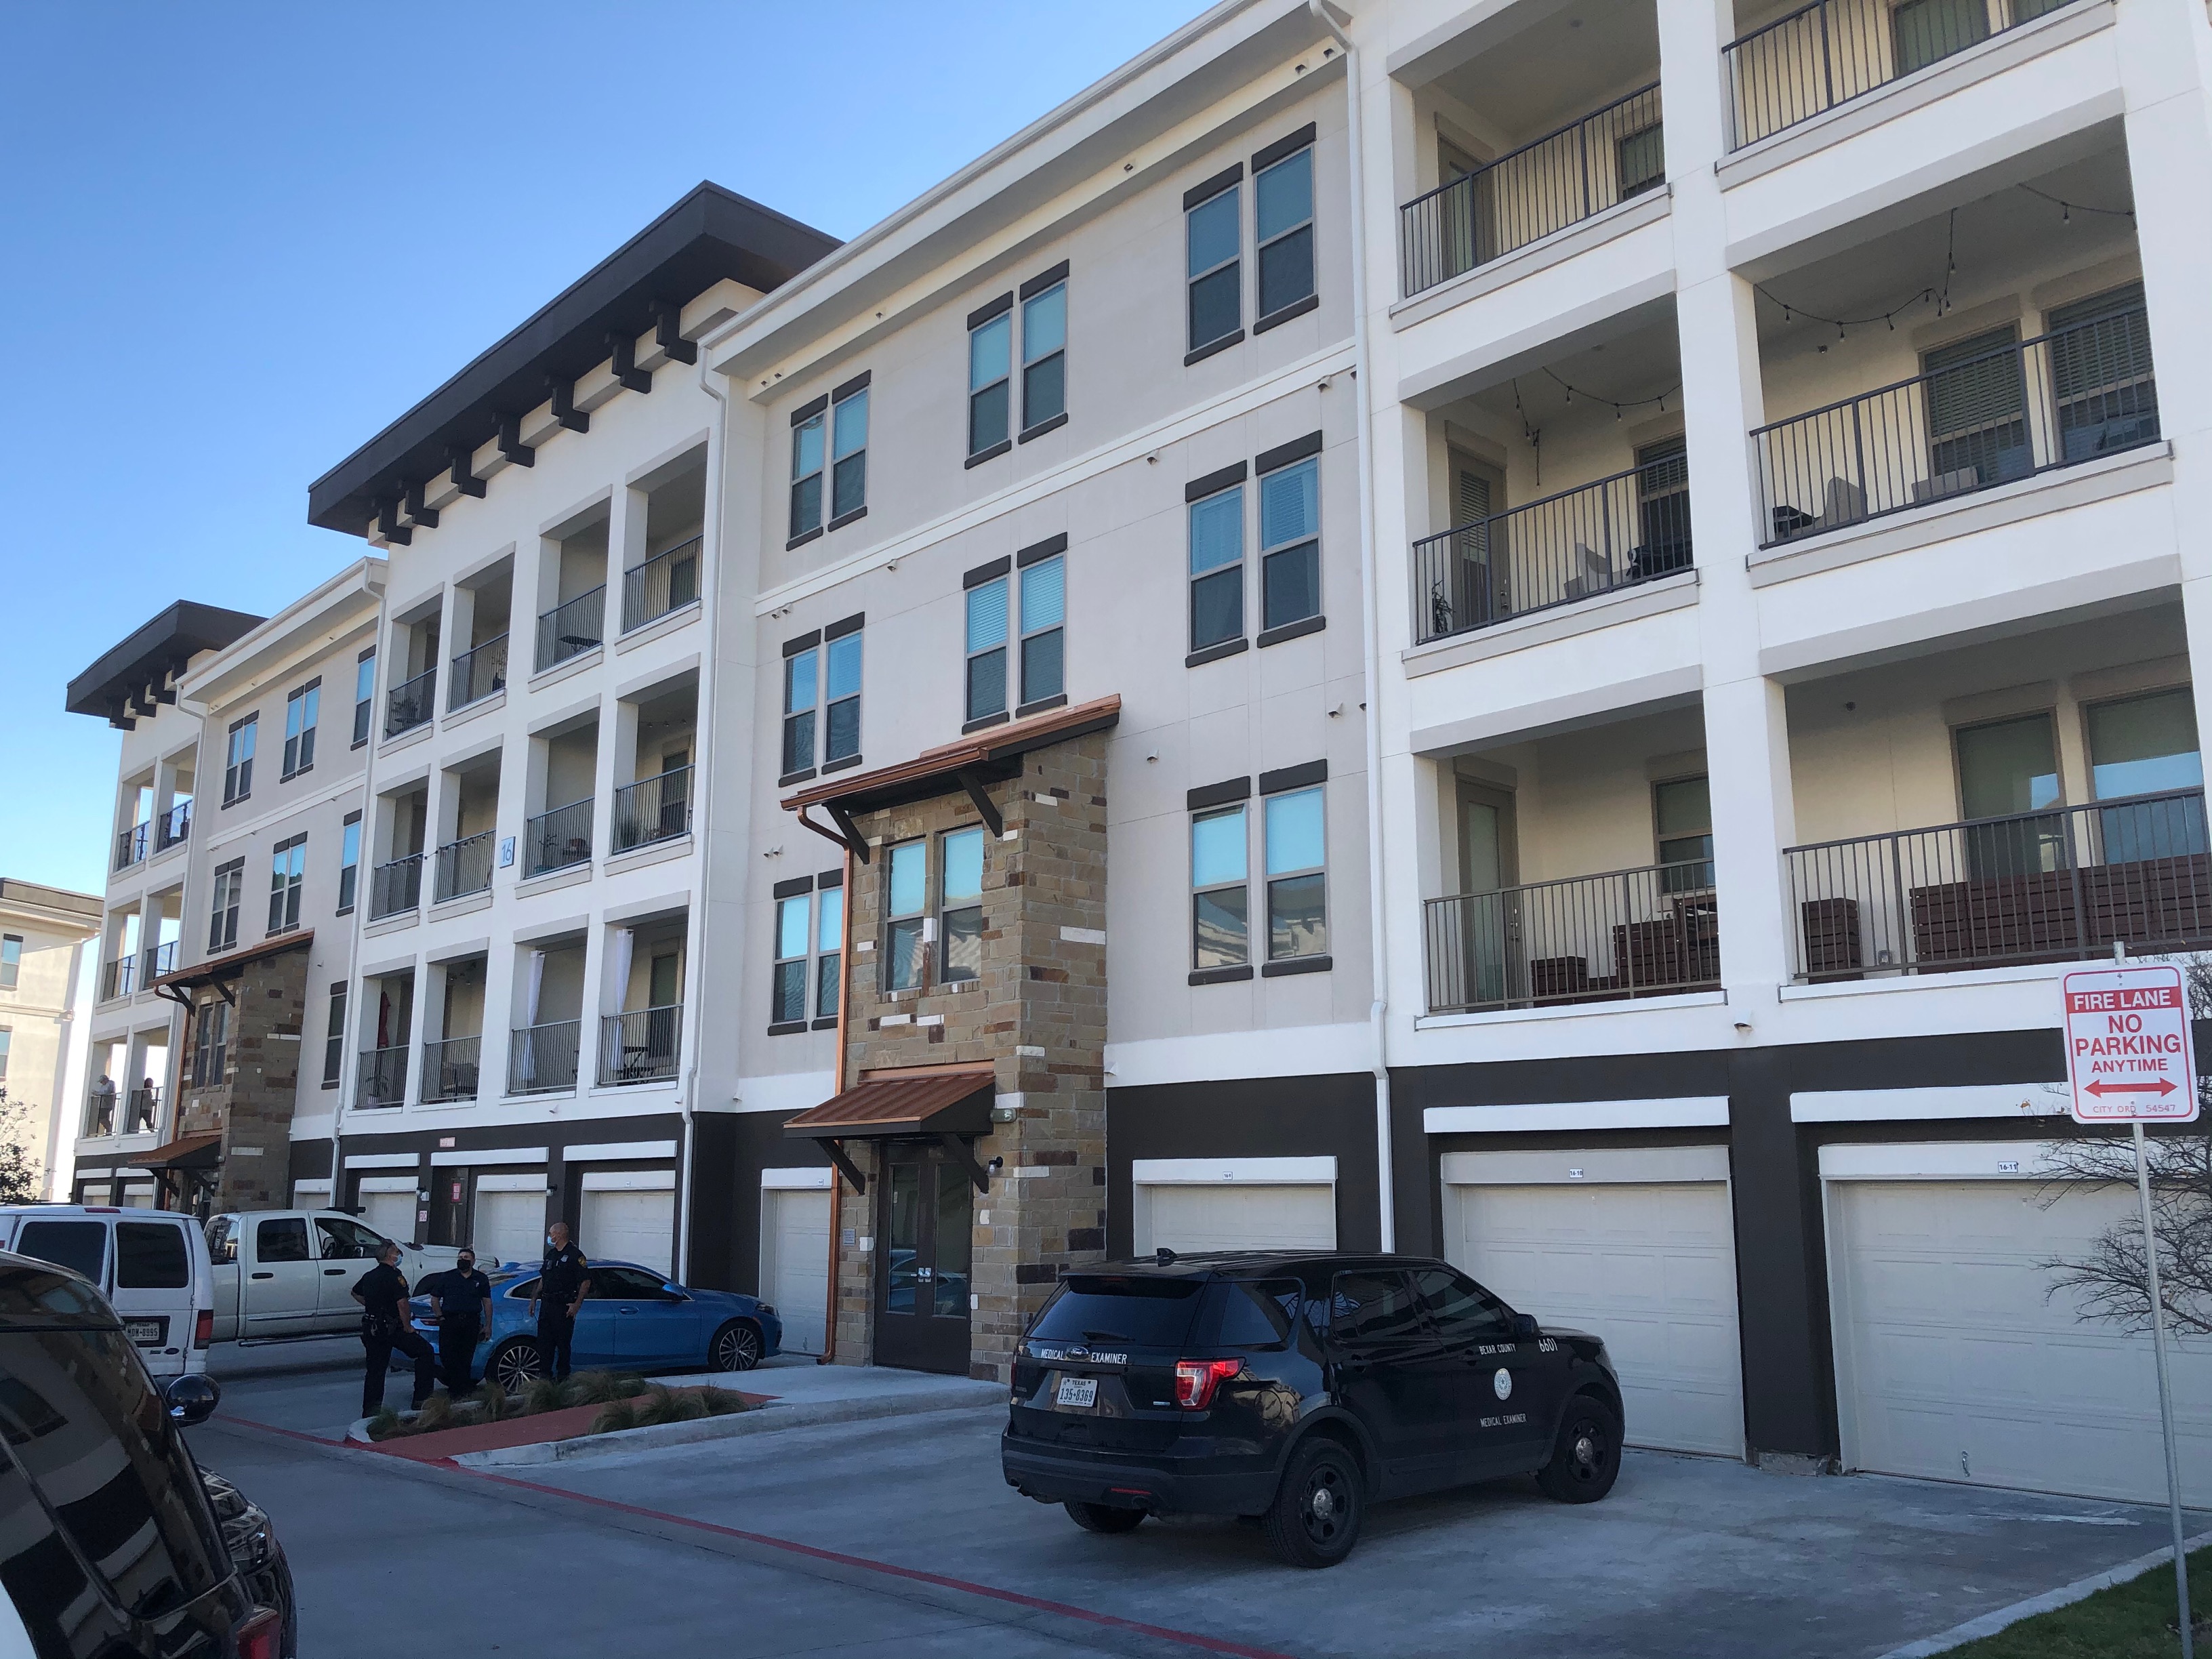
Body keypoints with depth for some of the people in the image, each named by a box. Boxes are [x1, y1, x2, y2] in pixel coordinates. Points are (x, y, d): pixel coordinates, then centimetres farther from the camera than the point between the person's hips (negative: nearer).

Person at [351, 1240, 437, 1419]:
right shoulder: (394, 1275, -14)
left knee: (376, 1369, 13)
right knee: (425, 1351, 2)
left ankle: (370, 1410, 12)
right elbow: (402, 1304, -19)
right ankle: (422, 1398, 2)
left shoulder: (369, 1276, 12)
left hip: (370, 1328, 8)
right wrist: (407, 1327, -10)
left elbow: (356, 1293, 31)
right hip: (390, 1328, -8)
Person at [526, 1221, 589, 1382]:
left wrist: (577, 1304, -16)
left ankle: (562, 1377, 5)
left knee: (563, 1343, -2)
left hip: (564, 1307, -8)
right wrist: (534, 1299, 18)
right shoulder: (551, 1254, 17)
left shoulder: (575, 1255, -8)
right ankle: (544, 1374, 15)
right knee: (543, 1342, 7)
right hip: (547, 1305, 8)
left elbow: (586, 1281, -11)